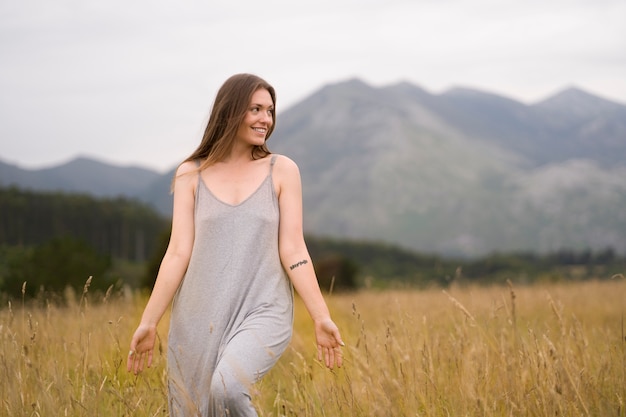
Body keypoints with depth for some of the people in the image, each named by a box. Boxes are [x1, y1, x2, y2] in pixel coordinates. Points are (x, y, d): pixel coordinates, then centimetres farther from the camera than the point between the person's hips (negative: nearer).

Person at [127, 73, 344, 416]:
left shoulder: (282, 170, 4)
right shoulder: (191, 175, 6)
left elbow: (293, 250, 1)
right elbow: (178, 252, 2)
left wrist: (321, 317, -7)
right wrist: (148, 322, -4)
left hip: (262, 311, -2)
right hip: (199, 315, 2)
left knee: (227, 389, -29)